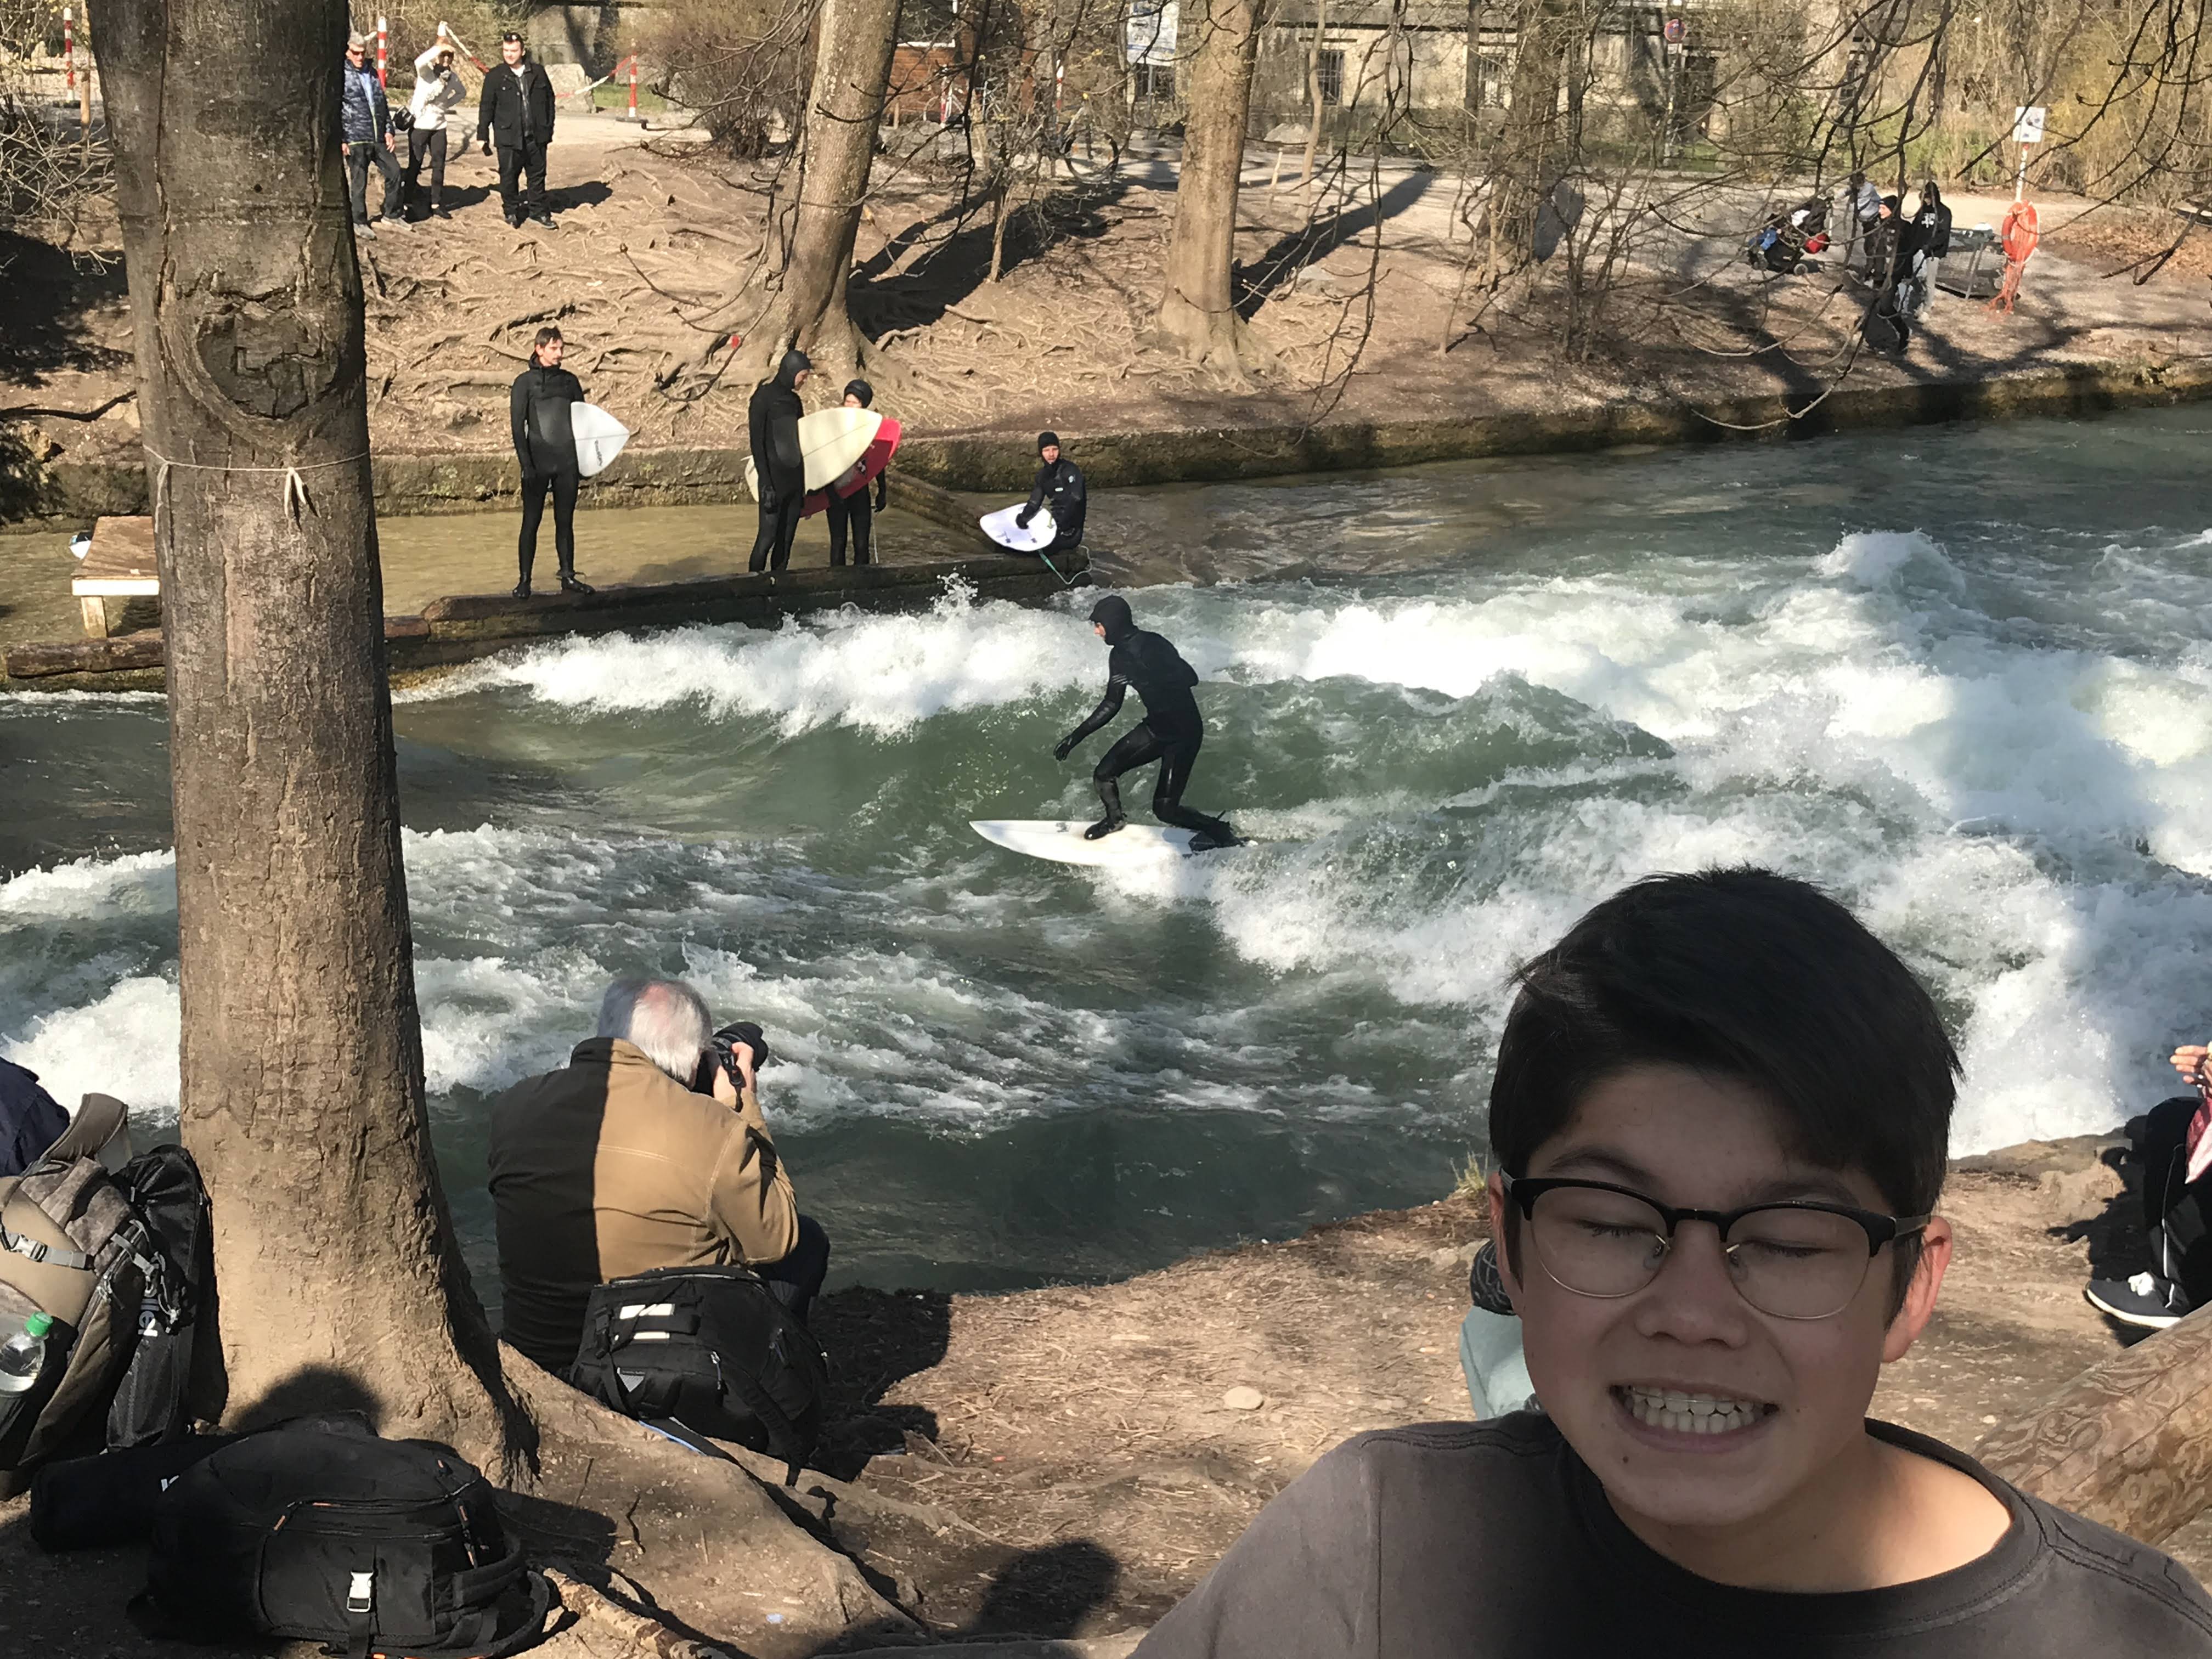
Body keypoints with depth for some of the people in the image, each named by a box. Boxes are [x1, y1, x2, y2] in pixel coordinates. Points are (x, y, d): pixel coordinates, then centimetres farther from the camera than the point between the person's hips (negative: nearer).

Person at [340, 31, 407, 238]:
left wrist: (388, 130, 12)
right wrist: (340, 139, -13)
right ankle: (359, 222, 13)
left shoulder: (372, 73, 14)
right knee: (359, 182, 0)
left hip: (378, 138, 6)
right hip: (355, 139, -6)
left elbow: (383, 104, 20)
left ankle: (391, 214, 24)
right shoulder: (341, 75, -7)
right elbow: (334, 110, -9)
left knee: (394, 171, 8)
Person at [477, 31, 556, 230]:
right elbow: (486, 107, 2)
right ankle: (511, 212, 16)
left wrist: (549, 128, 10)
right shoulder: (495, 77, -1)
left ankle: (538, 211, 19)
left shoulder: (538, 73, 5)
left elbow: (549, 100, 13)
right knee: (509, 176, 3)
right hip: (509, 137, -2)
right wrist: (482, 135, 0)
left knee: (537, 174, 9)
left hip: (536, 136, 2)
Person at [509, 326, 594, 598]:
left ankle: (568, 577, 13)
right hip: (538, 462, -4)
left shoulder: (570, 381, 11)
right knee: (531, 522, -2)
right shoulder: (525, 382, -1)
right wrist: (526, 464, -12)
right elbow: (517, 425, -4)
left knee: (565, 522, 7)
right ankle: (524, 580, 2)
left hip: (567, 462, 4)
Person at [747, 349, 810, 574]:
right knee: (767, 536, -11)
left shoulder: (794, 400, 15)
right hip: (774, 477, -7)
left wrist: (804, 485, 16)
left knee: (786, 539, 6)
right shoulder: (763, 397, -7)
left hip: (794, 477, 7)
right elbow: (757, 443, -11)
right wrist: (765, 484, -18)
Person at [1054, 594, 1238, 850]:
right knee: (1103, 774, 3)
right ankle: (1115, 819, 33)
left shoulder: (1152, 645, -20)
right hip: (1156, 727, 8)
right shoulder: (1119, 655, 3)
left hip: (1185, 732, -8)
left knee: (1165, 809, -9)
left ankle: (1220, 831, 14)